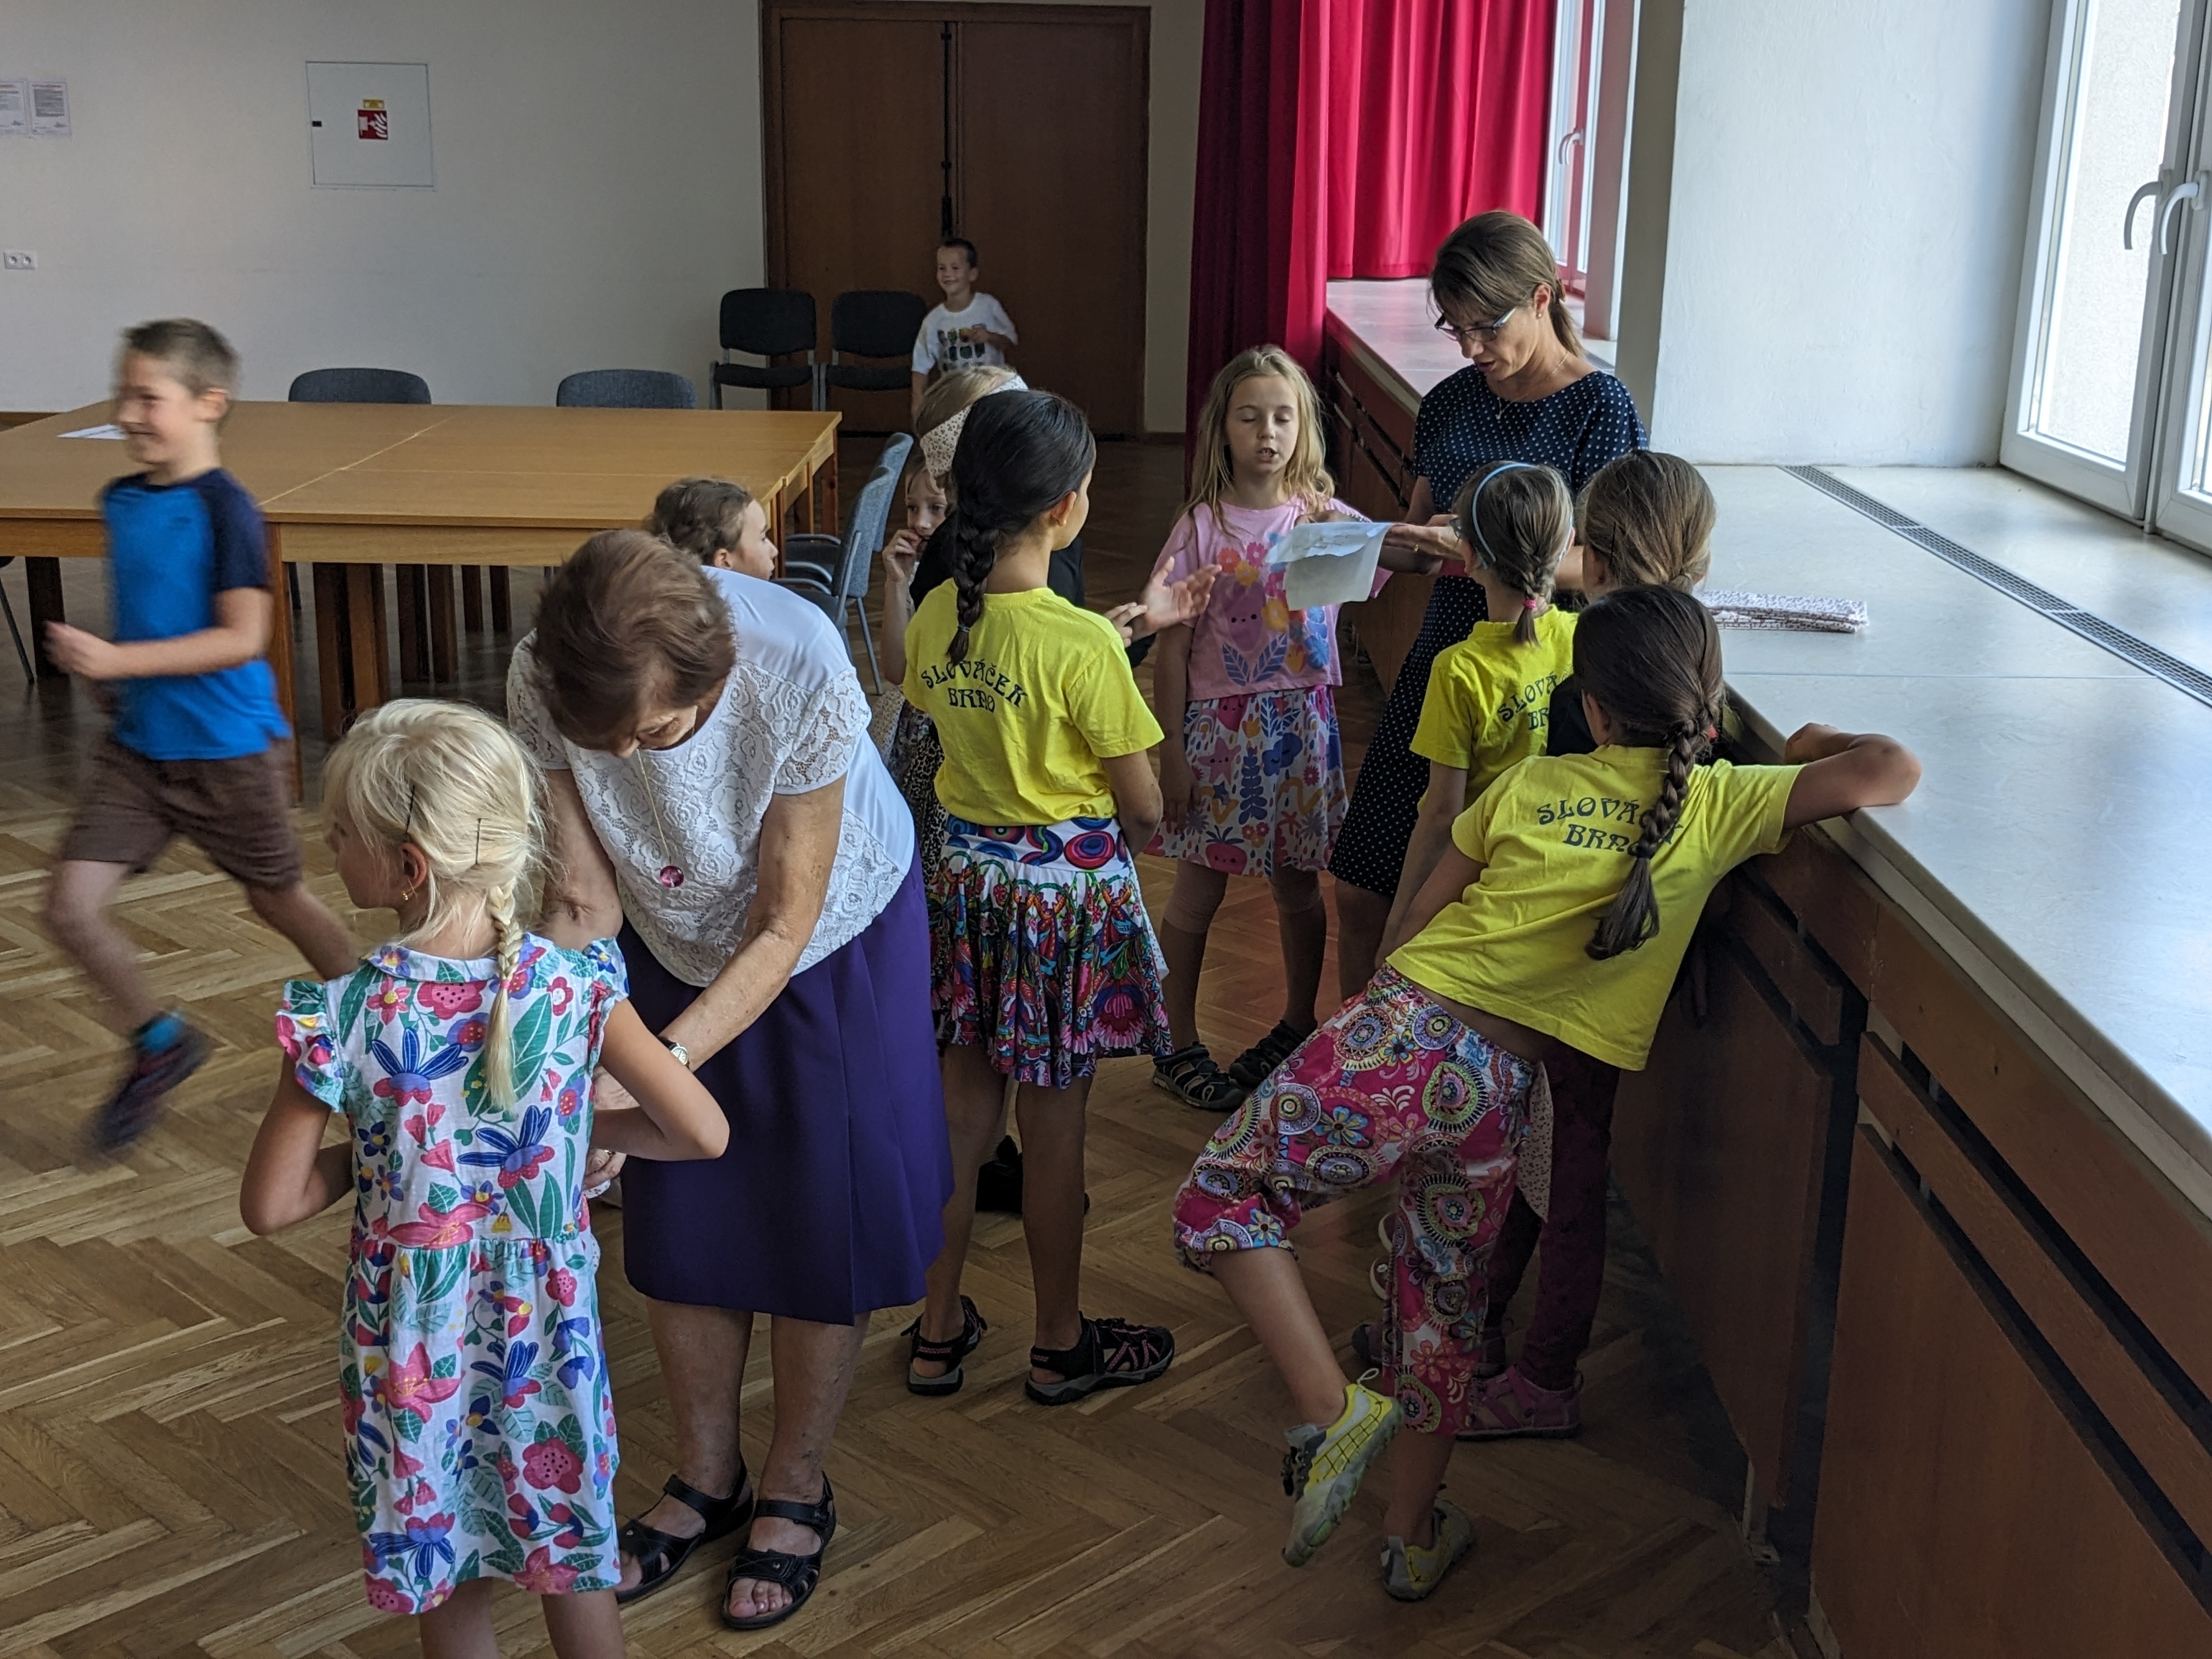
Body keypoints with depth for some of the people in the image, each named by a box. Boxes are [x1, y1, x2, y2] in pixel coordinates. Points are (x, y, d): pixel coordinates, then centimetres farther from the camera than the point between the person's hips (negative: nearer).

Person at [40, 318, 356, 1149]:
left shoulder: (224, 509, -17)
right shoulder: (120, 500, 5)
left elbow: (242, 637, -23)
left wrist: (120, 661, -28)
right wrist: (106, 669, 10)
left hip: (228, 747, -6)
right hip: (137, 744, 6)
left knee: (278, 900, 12)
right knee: (69, 907, -3)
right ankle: (161, 1042, 20)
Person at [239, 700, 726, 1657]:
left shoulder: (341, 1017, -21)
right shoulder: (577, 987, -17)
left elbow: (269, 1206, -12)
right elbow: (703, 1134, -10)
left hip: (414, 1349, -1)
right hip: (549, 1328, 1)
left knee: (445, 1576, 21)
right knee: (571, 1553, 22)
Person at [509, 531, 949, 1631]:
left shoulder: (798, 668, -39)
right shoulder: (540, 683, -30)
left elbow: (783, 929, -29)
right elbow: (583, 901, -20)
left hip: (833, 937, -3)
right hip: (676, 945, 3)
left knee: (821, 1220, 4)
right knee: (676, 1220, 10)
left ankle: (795, 1490, 27)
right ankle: (707, 1478, 32)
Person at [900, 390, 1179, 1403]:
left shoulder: (934, 619, -4)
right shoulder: (1083, 646, -23)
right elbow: (1142, 806, -16)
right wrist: (1133, 836, 8)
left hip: (966, 872, 6)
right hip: (1071, 883, -6)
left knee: (965, 1103, 17)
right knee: (1053, 1127, 8)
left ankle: (938, 1331, 28)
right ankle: (1062, 1347, 25)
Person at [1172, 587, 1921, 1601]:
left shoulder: (1532, 784, 8)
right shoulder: (1719, 805, 4)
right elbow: (1890, 772, -5)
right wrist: (1814, 743, 17)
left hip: (1402, 1033, -2)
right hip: (1497, 1095, 2)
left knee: (1221, 1199, 13)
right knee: (1445, 1304, 23)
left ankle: (1333, 1410, -4)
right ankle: (1411, 1539, 36)